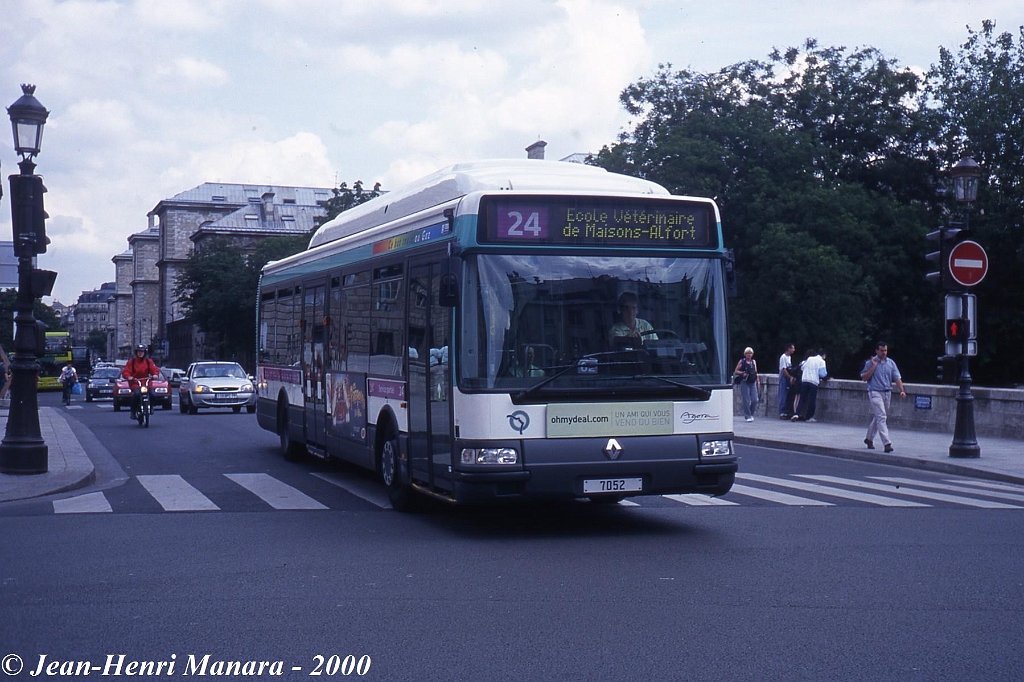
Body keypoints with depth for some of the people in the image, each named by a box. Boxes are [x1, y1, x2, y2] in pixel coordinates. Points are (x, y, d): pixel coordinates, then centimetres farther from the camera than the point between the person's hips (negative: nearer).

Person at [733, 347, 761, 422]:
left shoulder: (753, 361, 14)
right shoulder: (742, 361, 1)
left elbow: (756, 373, 17)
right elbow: (735, 371, 1)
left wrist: (758, 382, 10)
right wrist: (742, 373, -15)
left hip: (753, 382, 4)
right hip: (744, 383, -4)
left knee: (754, 400, -1)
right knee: (746, 401, -5)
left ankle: (751, 414, 20)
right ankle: (747, 416, 2)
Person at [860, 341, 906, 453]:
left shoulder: (891, 363, 8)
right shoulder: (871, 362, -3)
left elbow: (897, 378, 3)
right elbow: (864, 377, -7)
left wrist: (901, 390, -12)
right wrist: (874, 366, -14)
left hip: (887, 393, 5)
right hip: (875, 392, -5)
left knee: (877, 417, 15)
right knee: (881, 417, -14)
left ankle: (869, 438, 33)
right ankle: (887, 443, -20)